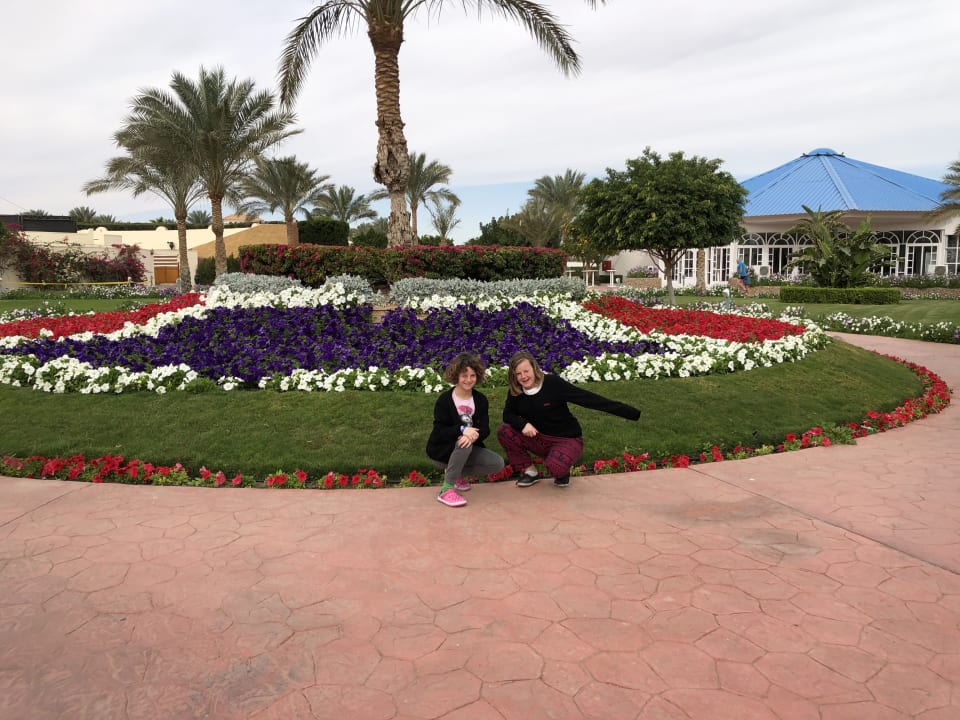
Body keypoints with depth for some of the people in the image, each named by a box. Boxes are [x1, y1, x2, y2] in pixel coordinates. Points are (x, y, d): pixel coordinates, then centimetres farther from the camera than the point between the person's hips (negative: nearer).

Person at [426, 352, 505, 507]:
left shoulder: (481, 399, -4)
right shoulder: (444, 400, -16)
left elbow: (485, 428, -11)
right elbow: (439, 431, -22)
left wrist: (474, 435, -36)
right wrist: (462, 430, -40)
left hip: (468, 449, 5)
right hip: (442, 450, -5)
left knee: (498, 464, -13)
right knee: (463, 444, -38)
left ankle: (456, 472, 5)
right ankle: (446, 489, -26)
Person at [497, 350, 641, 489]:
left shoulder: (553, 383, -20)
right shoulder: (516, 391, -6)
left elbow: (588, 399, -22)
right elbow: (508, 414, -1)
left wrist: (630, 412, -25)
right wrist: (523, 424, -26)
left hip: (567, 440, -5)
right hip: (539, 439, 5)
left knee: (555, 467, -35)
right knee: (504, 431, -16)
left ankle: (562, 471, 4)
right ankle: (529, 472, 0)